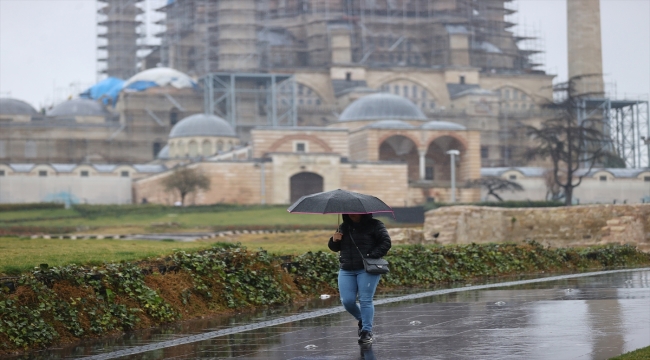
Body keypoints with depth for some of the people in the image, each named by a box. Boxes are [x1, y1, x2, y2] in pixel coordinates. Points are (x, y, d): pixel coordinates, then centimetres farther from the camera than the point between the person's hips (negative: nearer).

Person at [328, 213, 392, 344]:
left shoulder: (375, 225, 0)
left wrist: (372, 256, -17)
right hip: (346, 270, 5)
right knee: (347, 301, -3)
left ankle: (367, 331, -3)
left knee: (365, 300, -10)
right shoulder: (343, 227, 15)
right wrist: (334, 241, -4)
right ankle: (362, 320, 25)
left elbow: (385, 242, -6)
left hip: (367, 269, -5)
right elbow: (334, 247, 20)